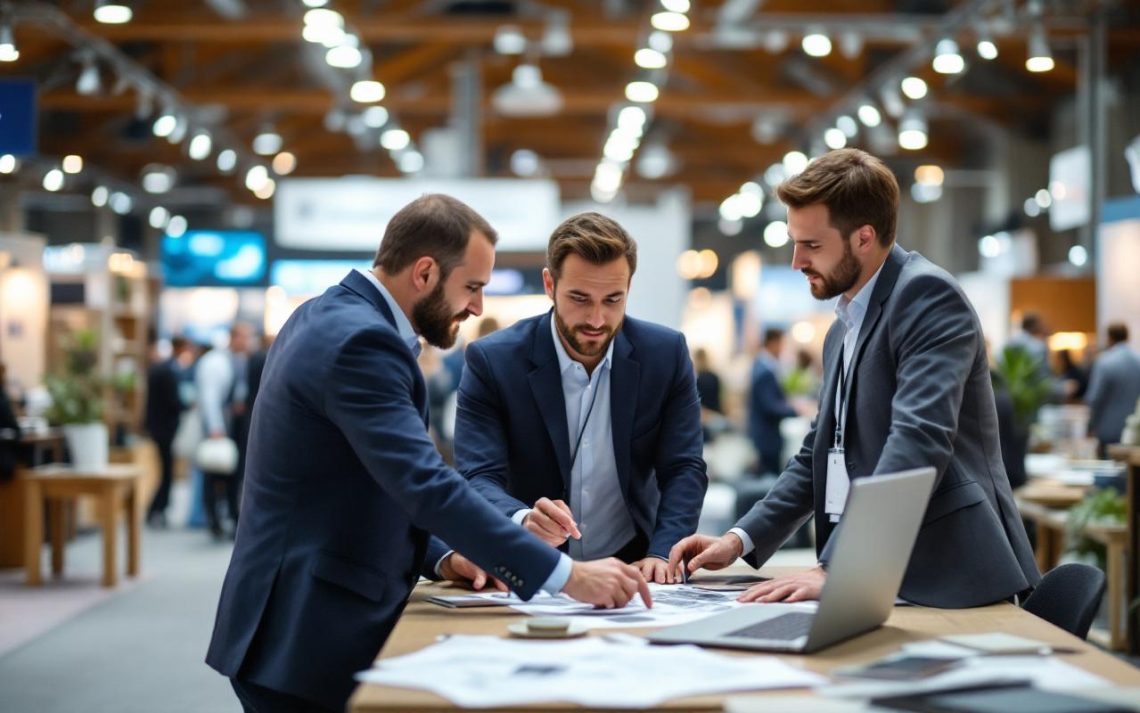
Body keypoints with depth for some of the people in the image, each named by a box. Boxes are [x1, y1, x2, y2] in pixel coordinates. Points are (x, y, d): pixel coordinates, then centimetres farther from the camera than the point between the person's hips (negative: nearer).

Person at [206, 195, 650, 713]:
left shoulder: (330, 316, 11)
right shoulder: (360, 341, -20)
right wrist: (568, 576, -28)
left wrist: (440, 557, 6)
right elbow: (427, 486, -29)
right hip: (313, 639, -10)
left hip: (298, 623, 10)